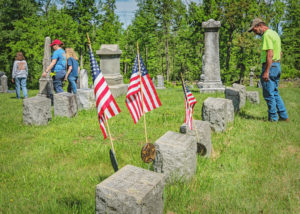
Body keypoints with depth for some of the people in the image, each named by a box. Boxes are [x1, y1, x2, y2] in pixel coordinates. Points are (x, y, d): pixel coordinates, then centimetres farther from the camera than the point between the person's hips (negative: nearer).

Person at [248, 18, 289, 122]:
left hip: (269, 66, -10)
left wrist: (266, 72, -24)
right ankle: (284, 117, 20)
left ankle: (273, 119, 8)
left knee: (269, 95, -1)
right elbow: (279, 53, 22)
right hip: (277, 66, 10)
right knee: (275, 93, 17)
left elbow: (270, 54, -23)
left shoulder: (267, 35, -14)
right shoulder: (274, 33, 18)